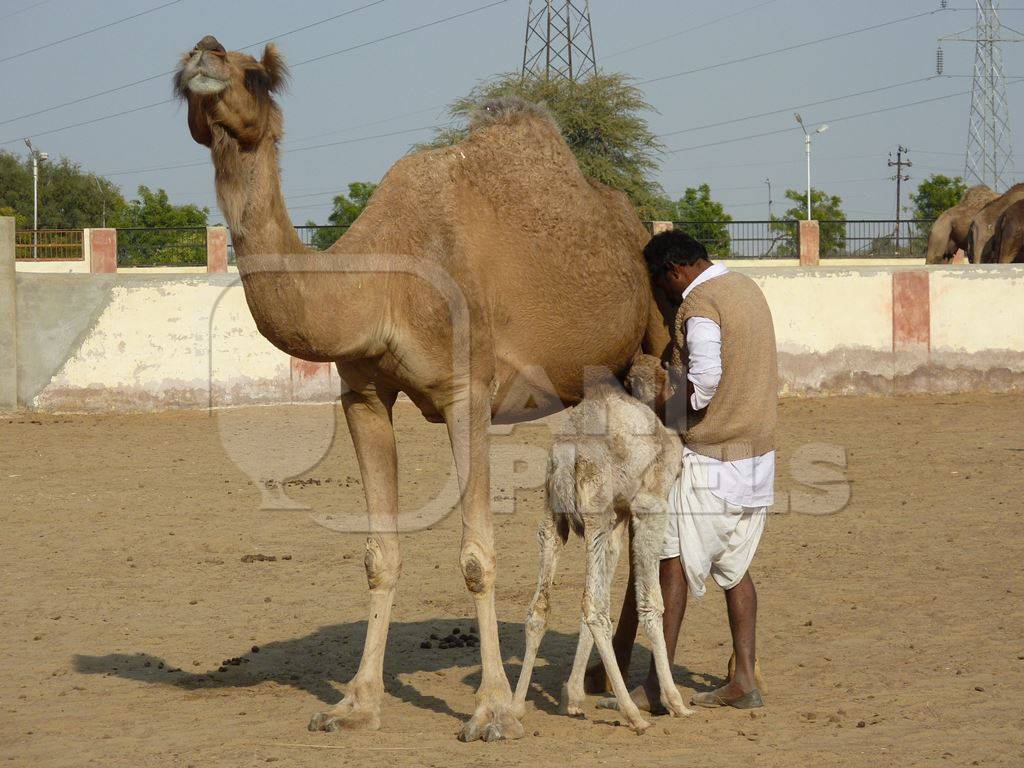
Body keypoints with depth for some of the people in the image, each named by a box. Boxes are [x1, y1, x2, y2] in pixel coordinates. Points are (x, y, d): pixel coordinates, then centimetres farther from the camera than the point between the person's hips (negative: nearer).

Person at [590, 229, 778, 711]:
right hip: (757, 450, 9)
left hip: (707, 454, -9)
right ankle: (744, 679, 9)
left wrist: (683, 420, -9)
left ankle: (657, 685, -4)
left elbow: (705, 374, -25)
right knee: (734, 565, 12)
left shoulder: (700, 302, -14)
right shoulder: (746, 289, 14)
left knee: (672, 559, -3)